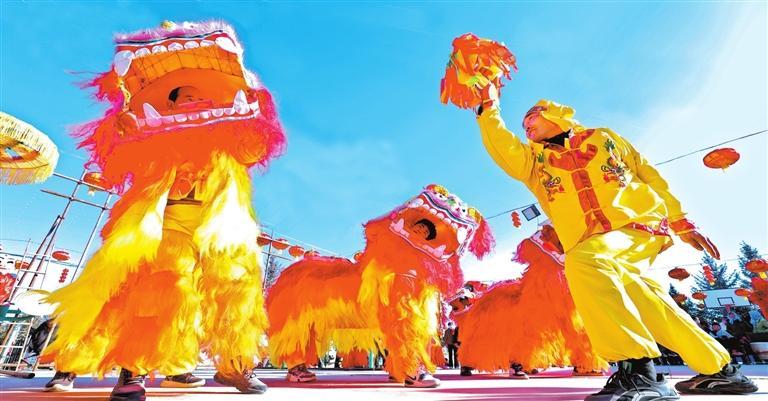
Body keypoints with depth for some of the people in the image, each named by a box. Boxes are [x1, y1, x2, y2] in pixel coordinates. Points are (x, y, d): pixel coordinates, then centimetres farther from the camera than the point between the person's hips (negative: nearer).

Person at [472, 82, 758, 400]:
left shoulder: (603, 137, 18)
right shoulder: (535, 158, 18)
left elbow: (650, 176, 19)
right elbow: (504, 151, -3)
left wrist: (682, 221, 14)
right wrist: (490, 108, -8)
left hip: (641, 226, -3)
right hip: (594, 248, 4)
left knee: (583, 260, -30)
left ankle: (638, 370, -28)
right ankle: (718, 369, 15)